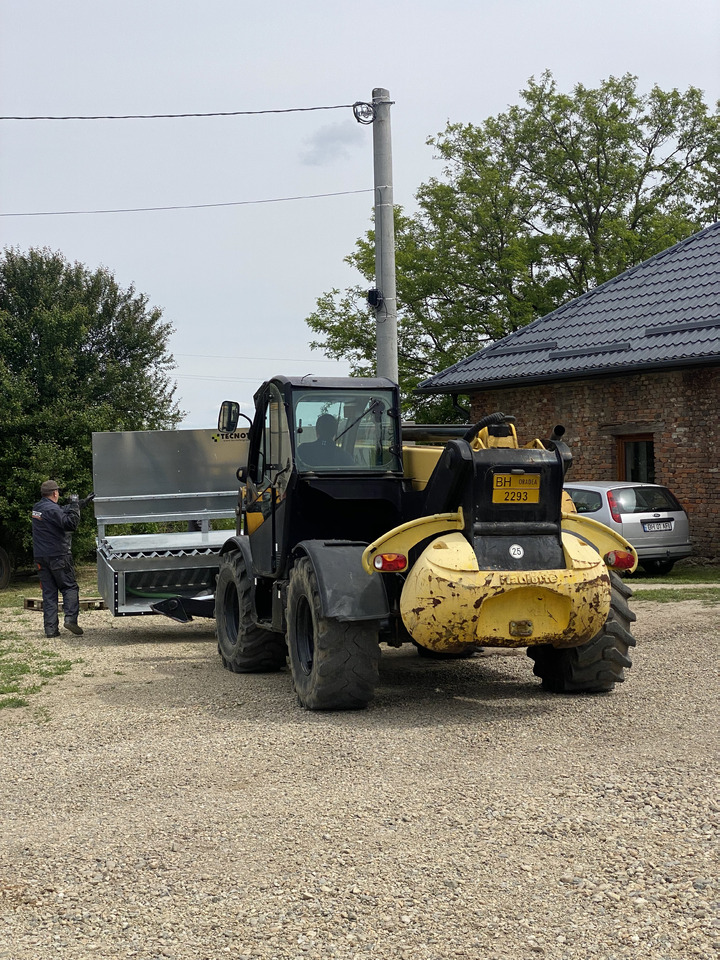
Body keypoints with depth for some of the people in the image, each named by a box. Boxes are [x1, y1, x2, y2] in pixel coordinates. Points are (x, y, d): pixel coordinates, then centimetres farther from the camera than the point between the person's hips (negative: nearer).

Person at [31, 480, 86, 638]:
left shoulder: (37, 508, 12)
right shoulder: (51, 509, -15)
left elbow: (61, 513, 23)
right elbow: (71, 524, -24)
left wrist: (75, 505, 23)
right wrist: (74, 506, -15)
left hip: (41, 557, 7)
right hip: (57, 555, -7)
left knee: (48, 592, 7)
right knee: (70, 587, 1)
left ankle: (50, 628, 2)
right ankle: (70, 619, -14)